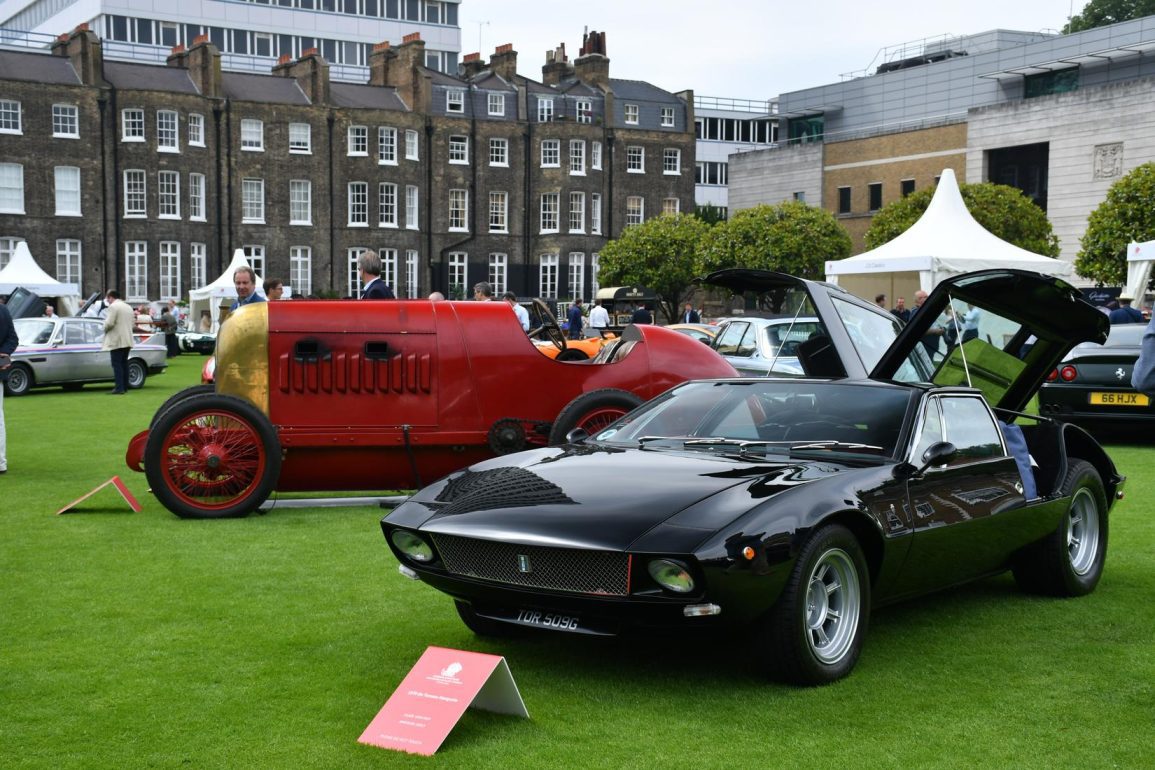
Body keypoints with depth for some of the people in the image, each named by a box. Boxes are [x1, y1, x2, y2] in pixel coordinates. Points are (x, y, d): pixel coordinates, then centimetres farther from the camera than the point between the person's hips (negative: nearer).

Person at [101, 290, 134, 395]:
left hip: (116, 341, -8)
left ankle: (119, 388, -11)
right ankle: (125, 387, 15)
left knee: (117, 364, -7)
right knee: (124, 363, 13)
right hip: (127, 340, 8)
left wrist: (105, 328, 1)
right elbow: (132, 323, 18)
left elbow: (109, 323, -18)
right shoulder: (128, 307, 16)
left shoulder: (113, 306, -11)